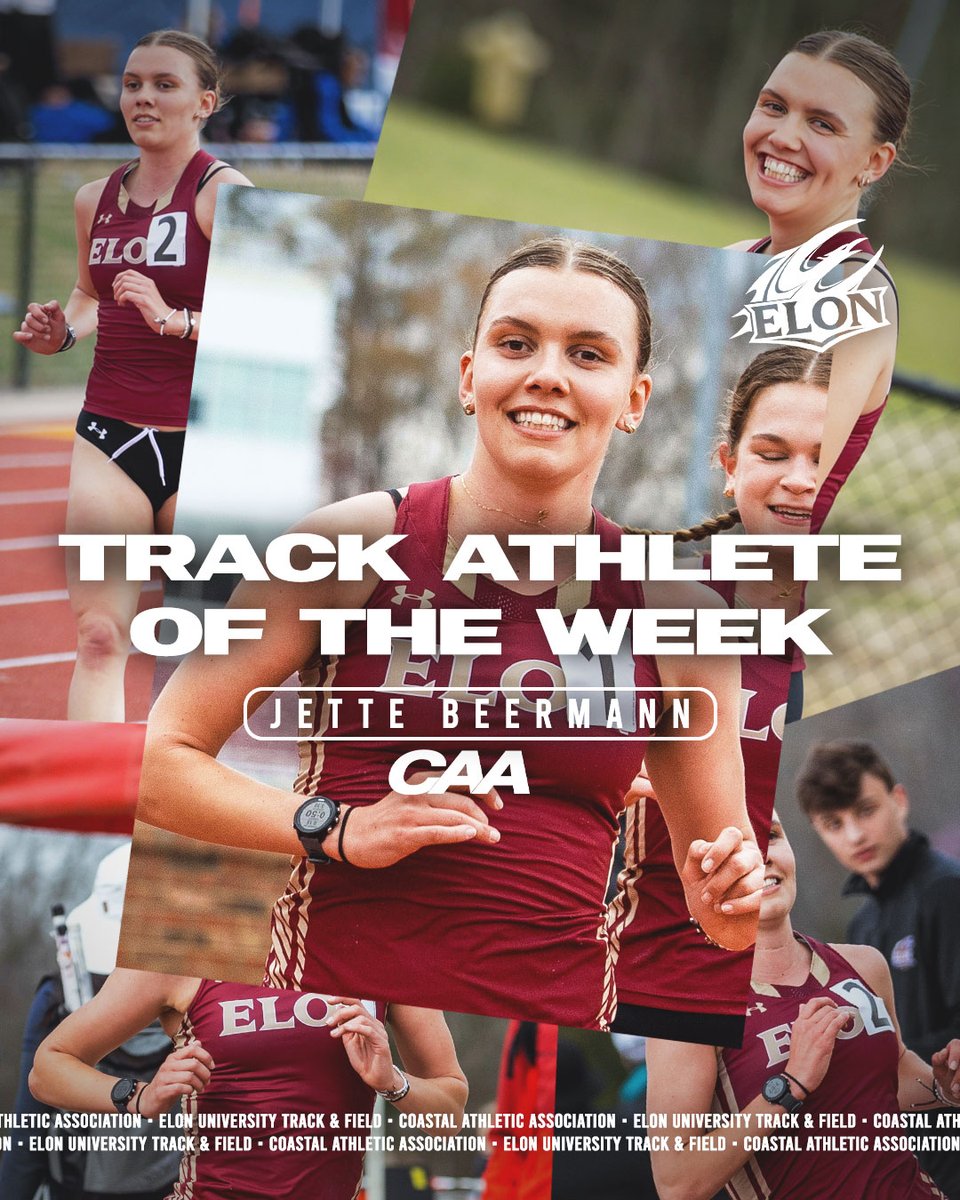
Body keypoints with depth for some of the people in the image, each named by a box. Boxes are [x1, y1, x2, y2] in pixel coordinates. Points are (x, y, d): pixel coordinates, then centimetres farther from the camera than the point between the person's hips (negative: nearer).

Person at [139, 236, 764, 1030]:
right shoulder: (358, 542, -2)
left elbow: (724, 916, 14)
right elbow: (157, 761, 0)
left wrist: (734, 900, -8)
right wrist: (338, 831, -12)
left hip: (558, 1020, 2)